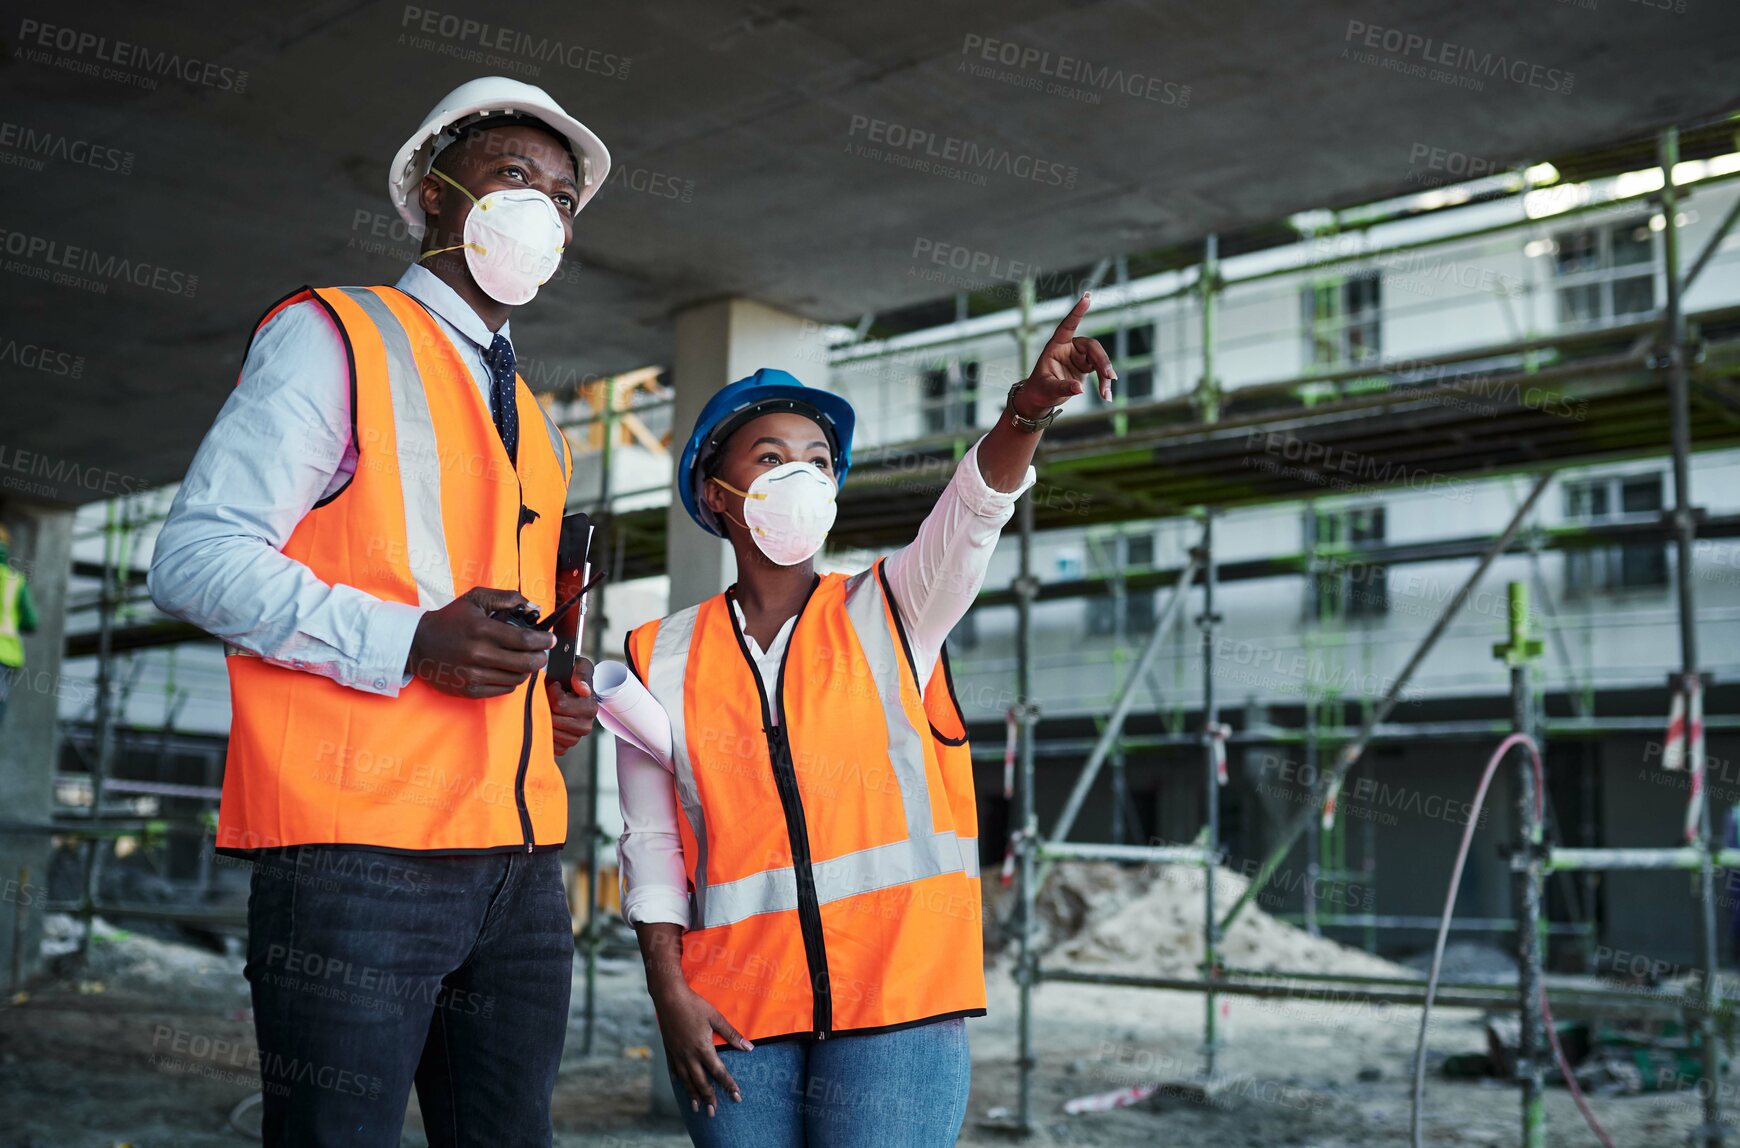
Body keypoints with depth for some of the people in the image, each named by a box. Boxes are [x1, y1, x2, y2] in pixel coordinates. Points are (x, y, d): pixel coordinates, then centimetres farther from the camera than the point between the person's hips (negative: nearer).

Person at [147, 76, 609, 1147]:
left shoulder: (535, 422, 25)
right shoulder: (333, 337, 2)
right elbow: (195, 557, -9)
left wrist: (557, 701, 10)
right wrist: (408, 643, -20)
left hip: (520, 866, 7)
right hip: (360, 856, -7)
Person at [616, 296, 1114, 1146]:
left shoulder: (887, 615, 6)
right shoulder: (663, 660, 8)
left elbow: (974, 510, -12)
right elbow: (652, 843, 9)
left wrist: (1028, 407, -30)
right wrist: (668, 990, -1)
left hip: (896, 994, -1)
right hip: (733, 1014, 1)